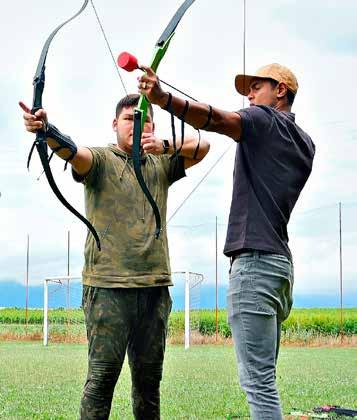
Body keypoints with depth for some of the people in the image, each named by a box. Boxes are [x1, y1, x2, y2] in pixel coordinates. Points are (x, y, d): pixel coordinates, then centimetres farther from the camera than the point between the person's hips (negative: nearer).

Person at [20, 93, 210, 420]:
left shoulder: (161, 166, 17)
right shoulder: (101, 160, 2)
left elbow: (202, 146, 8)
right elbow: (73, 151, -18)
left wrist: (165, 146, -10)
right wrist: (45, 131, -40)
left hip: (155, 285, 5)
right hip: (108, 285, -4)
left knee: (149, 376, 10)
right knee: (103, 375, -7)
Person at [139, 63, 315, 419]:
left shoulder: (265, 119, -3)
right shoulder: (303, 143, 20)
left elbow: (216, 120, -23)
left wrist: (163, 99, -37)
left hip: (254, 260, -9)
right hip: (280, 263, 9)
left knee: (258, 380, -12)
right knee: (263, 376, 14)